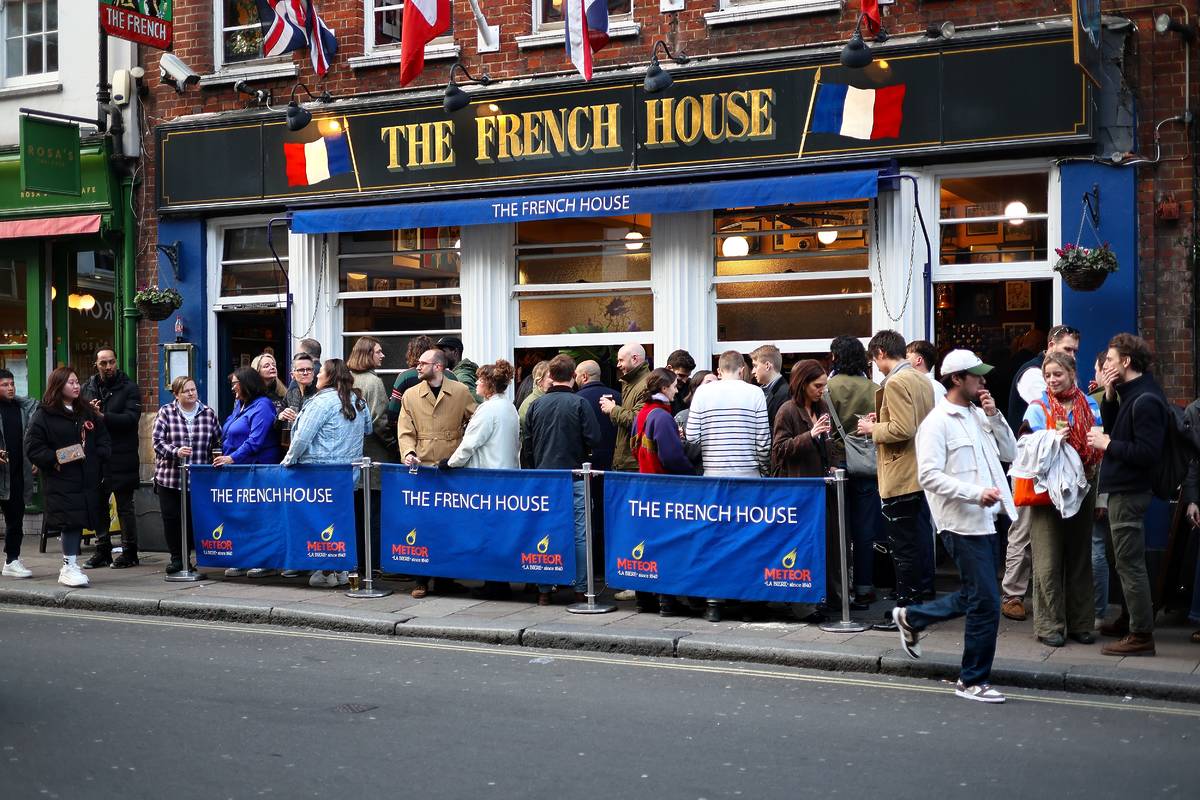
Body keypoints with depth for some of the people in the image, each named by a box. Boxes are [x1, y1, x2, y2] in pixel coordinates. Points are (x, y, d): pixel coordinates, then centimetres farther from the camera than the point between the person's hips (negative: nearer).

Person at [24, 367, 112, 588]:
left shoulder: (88, 412, 14)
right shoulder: (43, 414, -4)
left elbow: (104, 439, 17)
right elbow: (32, 447, -7)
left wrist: (99, 456, 0)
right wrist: (55, 460, -19)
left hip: (87, 479, 6)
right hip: (61, 481, -6)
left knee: (80, 521, 9)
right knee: (70, 521, -10)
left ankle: (71, 565, 21)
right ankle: (69, 567, -2)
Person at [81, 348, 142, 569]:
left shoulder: (129, 388, -3)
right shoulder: (89, 387, 10)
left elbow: (131, 418, -15)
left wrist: (103, 416, -22)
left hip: (121, 457, -5)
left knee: (124, 505, 2)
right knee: (98, 505, 11)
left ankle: (129, 552, 10)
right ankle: (102, 550, 21)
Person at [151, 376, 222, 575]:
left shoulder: (208, 414, 6)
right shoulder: (166, 412, 0)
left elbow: (218, 440, 11)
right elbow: (157, 440, -6)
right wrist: (175, 451, -22)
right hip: (169, 477, -1)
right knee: (171, 519, 2)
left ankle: (186, 557, 15)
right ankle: (176, 558, 15)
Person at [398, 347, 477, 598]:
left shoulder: (460, 392, 4)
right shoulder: (410, 395, 7)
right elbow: (406, 432, 4)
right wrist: (408, 452, -13)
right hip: (422, 468, 0)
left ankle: (445, 578, 15)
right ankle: (421, 580, 7)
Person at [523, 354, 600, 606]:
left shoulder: (536, 405, 2)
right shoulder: (579, 403, -8)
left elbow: (526, 445, 5)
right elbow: (593, 439, -9)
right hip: (574, 477, -3)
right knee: (579, 534, 3)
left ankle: (544, 590, 12)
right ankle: (581, 590, 4)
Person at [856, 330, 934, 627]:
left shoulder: (895, 383, -17)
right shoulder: (921, 379, 12)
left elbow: (903, 429, -25)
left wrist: (873, 429, -10)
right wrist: (883, 420, 14)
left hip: (899, 476, -10)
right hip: (917, 472, 10)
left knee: (902, 545, -5)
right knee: (911, 542, 17)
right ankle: (914, 599, 25)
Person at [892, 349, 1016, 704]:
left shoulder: (979, 416, 13)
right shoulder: (937, 422, -12)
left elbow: (1009, 453, 14)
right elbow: (929, 475, -19)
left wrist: (994, 415, 2)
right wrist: (976, 494, -25)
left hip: (985, 520, 9)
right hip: (962, 523, -9)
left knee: (973, 597, 18)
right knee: (986, 602, -5)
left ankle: (911, 617, 37)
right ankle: (973, 680, 8)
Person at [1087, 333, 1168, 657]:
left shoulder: (1146, 401, -20)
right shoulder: (1131, 393, 11)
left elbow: (1148, 453, -26)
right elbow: (1112, 428, 12)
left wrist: (1108, 444, -18)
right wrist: (1109, 397, 1)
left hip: (1129, 493, -11)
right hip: (1123, 489, 11)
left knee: (1129, 563, -6)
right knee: (1127, 561, 21)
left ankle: (1141, 636, -1)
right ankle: (1129, 620, 34)